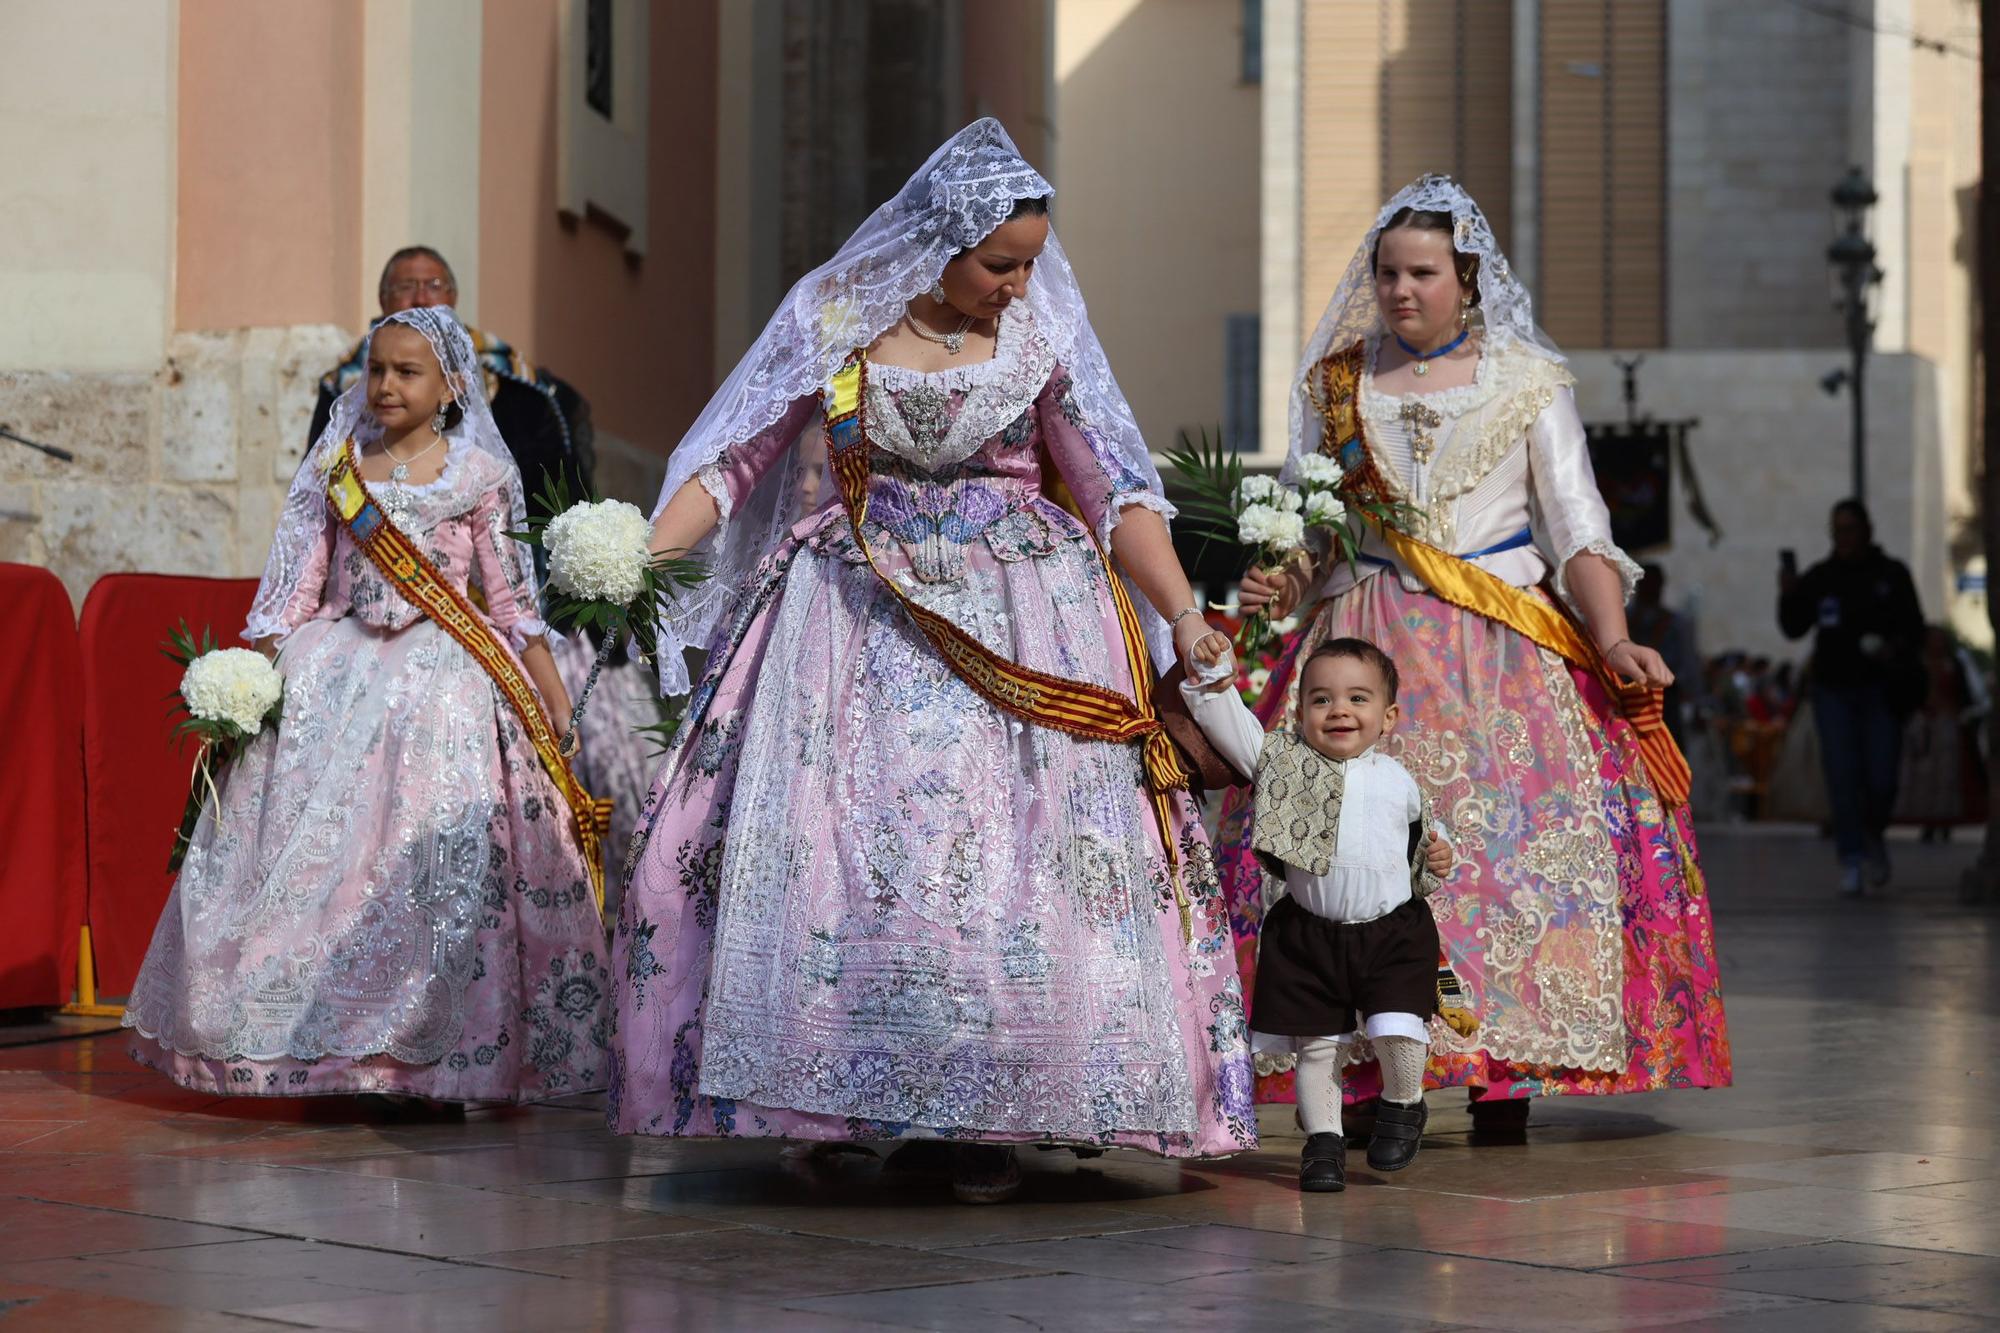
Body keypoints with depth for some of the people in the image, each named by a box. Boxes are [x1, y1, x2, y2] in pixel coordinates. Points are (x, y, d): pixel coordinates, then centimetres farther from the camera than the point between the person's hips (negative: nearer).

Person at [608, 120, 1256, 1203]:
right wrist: (644, 554, -13)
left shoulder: (1040, 336, 2)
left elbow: (1116, 494, 2)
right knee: (833, 855, -5)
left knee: (1009, 859, -7)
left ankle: (989, 1121, -1)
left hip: (1019, 621, 0)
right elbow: (735, 457, 0)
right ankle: (830, 1105, 6)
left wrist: (1184, 615, -8)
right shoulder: (835, 322, 0)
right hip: (857, 622, 0)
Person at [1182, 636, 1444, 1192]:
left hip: (1393, 932, 0)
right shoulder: (1284, 760, 0)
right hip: (1308, 933, 0)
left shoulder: (1398, 781, 6)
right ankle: (1323, 1139, 16)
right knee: (1316, 1042, 2)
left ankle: (1402, 1105, 14)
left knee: (1397, 1031, -14)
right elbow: (1230, 724, -9)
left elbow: (1420, 842, 22)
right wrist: (1213, 681, -22)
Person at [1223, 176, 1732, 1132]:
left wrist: (1614, 641, -11)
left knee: (1515, 835, -12)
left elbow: (1578, 526, 3)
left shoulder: (1527, 382, 7)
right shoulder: (1337, 381, 13)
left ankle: (1507, 1072, -8)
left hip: (1506, 651, -1)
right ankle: (1365, 1071, -8)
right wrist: (1277, 586, -7)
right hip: (1366, 640, 1)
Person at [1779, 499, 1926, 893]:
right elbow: (1794, 628, 2)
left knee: (1881, 778, -4)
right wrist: (1788, 596, -16)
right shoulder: (1820, 578, 5)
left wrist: (1898, 647, -18)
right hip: (1834, 689, 1)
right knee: (1843, 778, -7)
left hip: (1880, 690, -1)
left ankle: (1873, 835, 26)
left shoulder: (1892, 575, 4)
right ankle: (1851, 860, -2)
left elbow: (1915, 627, 3)